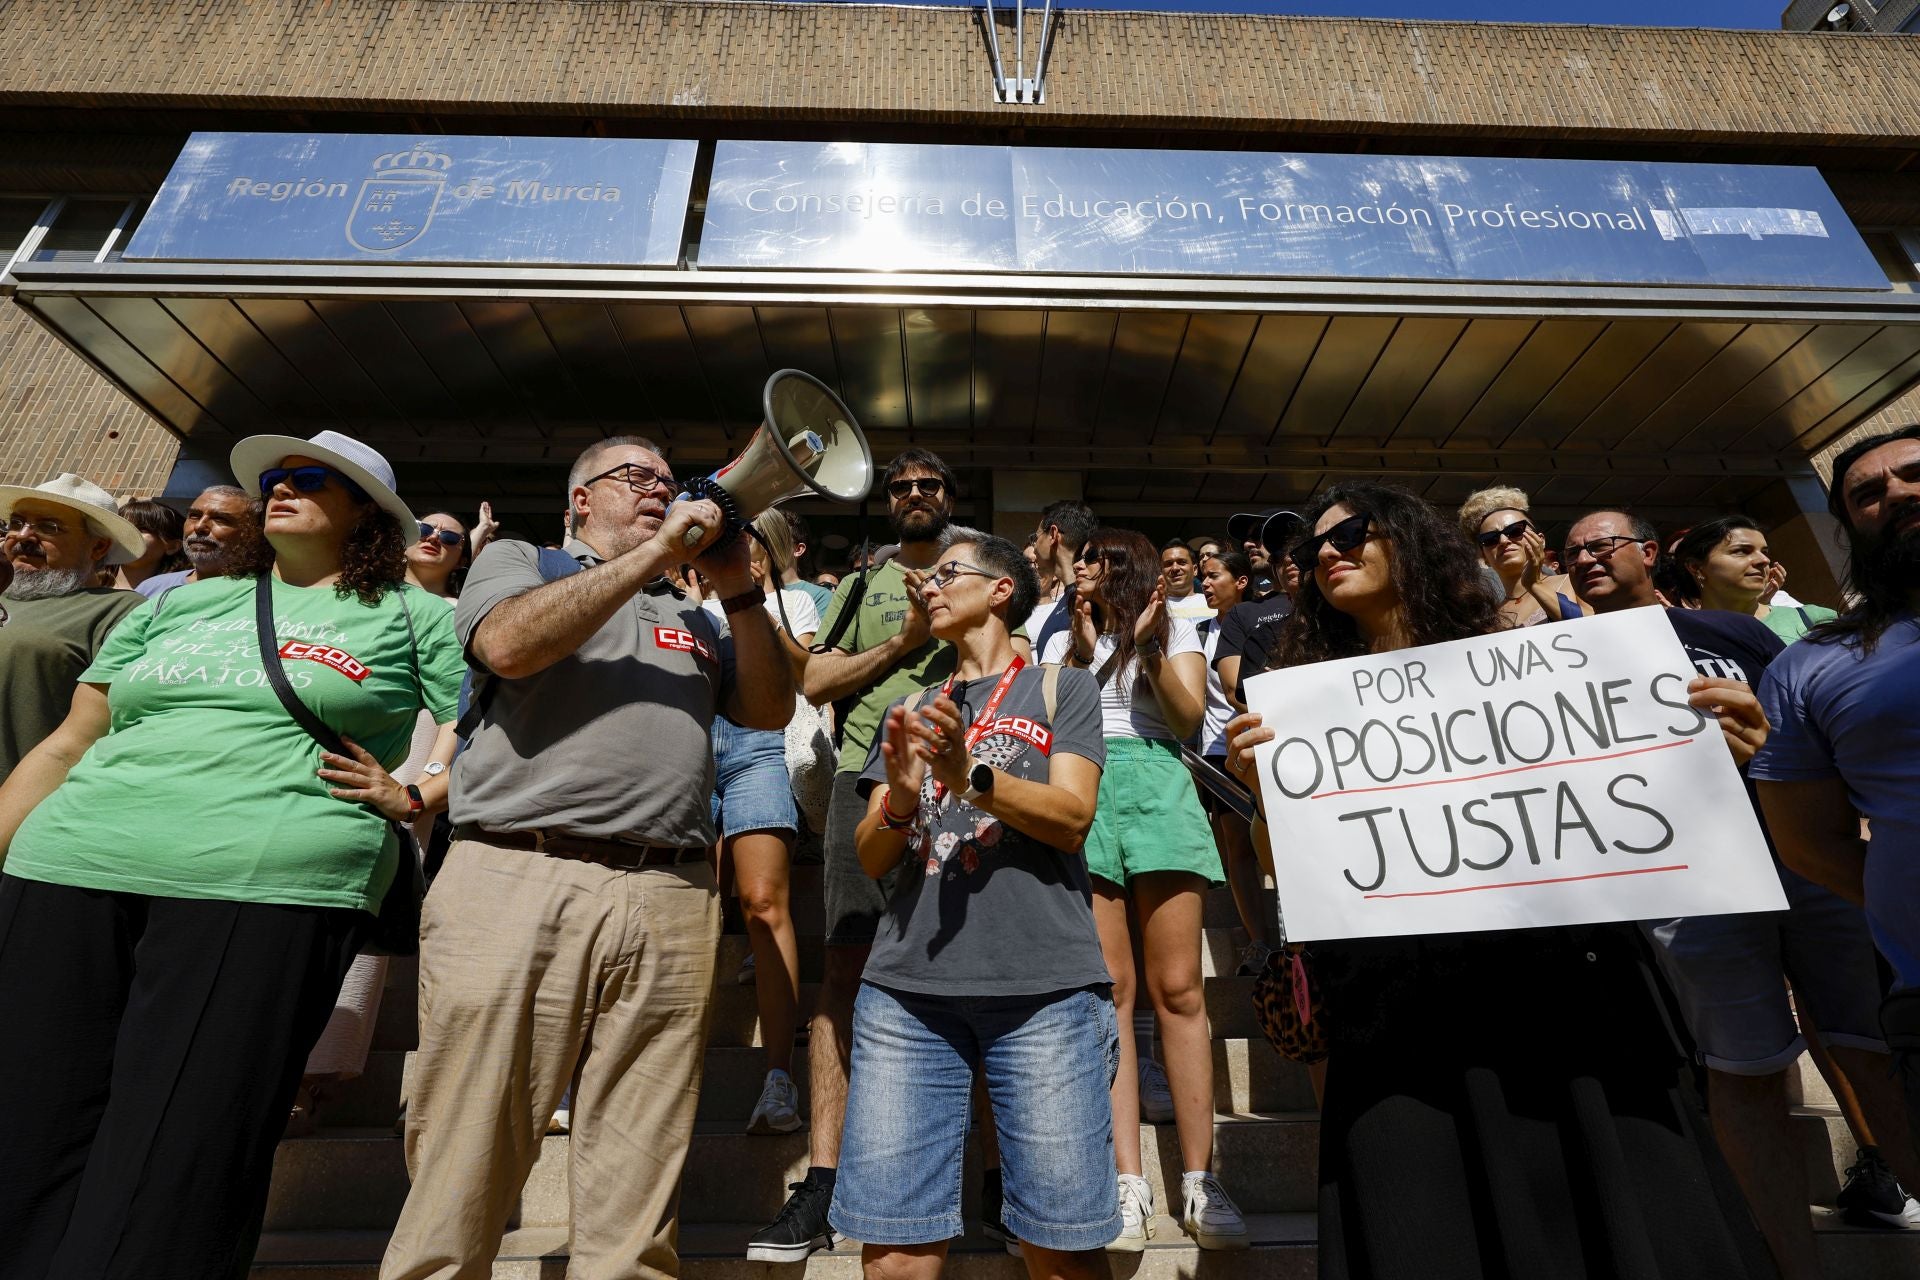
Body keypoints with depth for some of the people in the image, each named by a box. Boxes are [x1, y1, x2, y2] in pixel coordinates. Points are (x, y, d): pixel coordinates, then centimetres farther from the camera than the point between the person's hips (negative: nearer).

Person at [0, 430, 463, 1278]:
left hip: (269, 888, -5)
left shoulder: (411, 620, 8)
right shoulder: (182, 604, 21)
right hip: (71, 870, 5)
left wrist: (411, 796, -10)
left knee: (174, 1175, -3)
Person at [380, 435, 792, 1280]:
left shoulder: (691, 614, 25)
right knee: (457, 1195, 2)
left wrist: (738, 591, 2)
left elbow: (769, 710, 13)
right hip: (516, 880, -3)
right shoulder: (516, 560, 16)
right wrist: (654, 553, -5)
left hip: (670, 902, 3)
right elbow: (509, 644, -7)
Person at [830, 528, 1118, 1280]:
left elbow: (1071, 818, -4)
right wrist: (901, 797, -11)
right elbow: (871, 859, 11)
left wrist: (971, 775, -21)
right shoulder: (908, 711, 19)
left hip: (1045, 989, -2)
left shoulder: (1063, 689, 10)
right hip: (905, 989, 3)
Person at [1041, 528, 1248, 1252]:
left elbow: (1188, 717, 3)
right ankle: (1128, 1185, 0)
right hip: (1082, 789, 1)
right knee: (1109, 988, -4)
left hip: (1156, 782, -1)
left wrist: (1149, 645, -5)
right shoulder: (1063, 642, 22)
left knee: (1177, 988, -5)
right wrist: (1087, 652, 2)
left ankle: (1199, 1182, 3)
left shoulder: (1176, 630, 17)